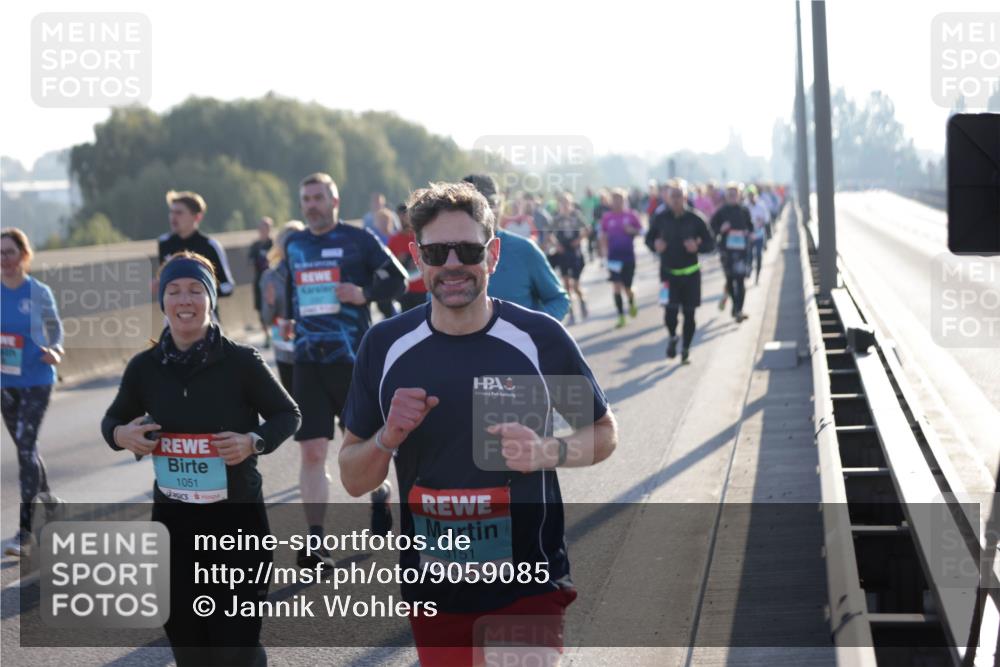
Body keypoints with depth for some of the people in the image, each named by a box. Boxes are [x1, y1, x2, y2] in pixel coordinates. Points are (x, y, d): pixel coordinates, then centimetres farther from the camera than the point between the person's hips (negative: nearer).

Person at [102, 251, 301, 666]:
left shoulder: (241, 362, -9)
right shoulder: (145, 367, -1)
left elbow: (288, 415, 1)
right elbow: (113, 419, 15)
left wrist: (254, 442, -18)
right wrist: (120, 435, -8)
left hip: (238, 516, -3)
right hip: (172, 521, 3)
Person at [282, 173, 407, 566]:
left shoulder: (359, 241, -2)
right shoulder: (294, 245, 12)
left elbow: (397, 280, 0)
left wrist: (365, 294, -15)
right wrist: (289, 317, 15)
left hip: (353, 358, -3)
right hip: (308, 360, 3)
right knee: (312, 452, -5)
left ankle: (379, 498, 42)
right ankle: (316, 540, -4)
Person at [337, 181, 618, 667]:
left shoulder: (539, 338, -8)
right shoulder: (385, 347, -1)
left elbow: (603, 434, 5)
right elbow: (353, 480, 5)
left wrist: (545, 451, -15)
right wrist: (388, 437, -16)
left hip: (529, 589, -2)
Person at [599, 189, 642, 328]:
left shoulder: (630, 215, -3)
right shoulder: (607, 217, -1)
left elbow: (640, 230, 5)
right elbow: (603, 235, 9)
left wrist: (632, 230, -14)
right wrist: (605, 249, 0)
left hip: (628, 255, 0)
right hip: (614, 256, 0)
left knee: (627, 287, 6)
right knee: (617, 287, -7)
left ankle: (631, 302, 41)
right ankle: (621, 317, -2)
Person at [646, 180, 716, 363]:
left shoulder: (695, 219, -7)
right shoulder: (660, 218, -5)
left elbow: (710, 244, -1)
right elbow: (649, 238, 9)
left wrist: (697, 246, -21)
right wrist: (655, 245, -13)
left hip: (691, 273, 0)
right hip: (668, 272, 0)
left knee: (689, 313, 6)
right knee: (670, 310, -13)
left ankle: (686, 348, 25)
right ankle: (672, 337, 18)